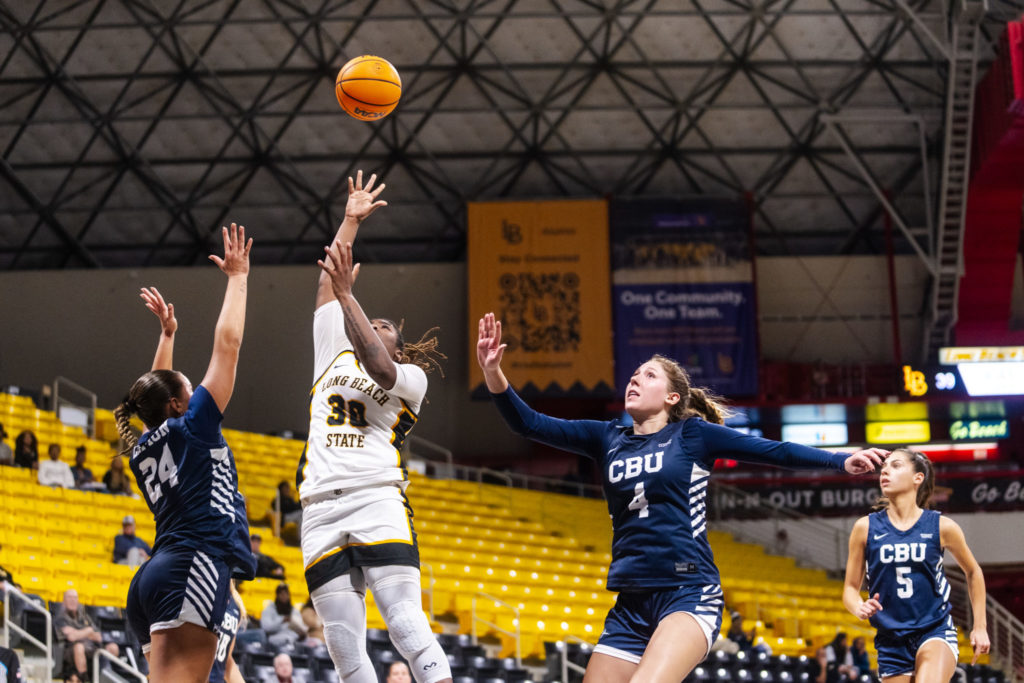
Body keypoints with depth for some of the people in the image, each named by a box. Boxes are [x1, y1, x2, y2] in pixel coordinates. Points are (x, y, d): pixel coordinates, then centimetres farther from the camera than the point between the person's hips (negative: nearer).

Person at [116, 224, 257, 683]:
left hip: (156, 577, 9)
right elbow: (227, 344, 7)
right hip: (193, 566, -9)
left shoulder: (143, 448, 23)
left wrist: (167, 334, 51)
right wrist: (237, 277, 15)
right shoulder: (191, 429, 6)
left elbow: (157, 391, 46)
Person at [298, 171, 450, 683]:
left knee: (408, 629, -16)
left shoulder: (410, 378, 14)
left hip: (377, 499, -4)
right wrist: (351, 220, 28)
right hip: (321, 509, 4)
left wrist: (347, 296, -14)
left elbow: (378, 369, -8)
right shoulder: (333, 354, 26)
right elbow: (326, 281, 25)